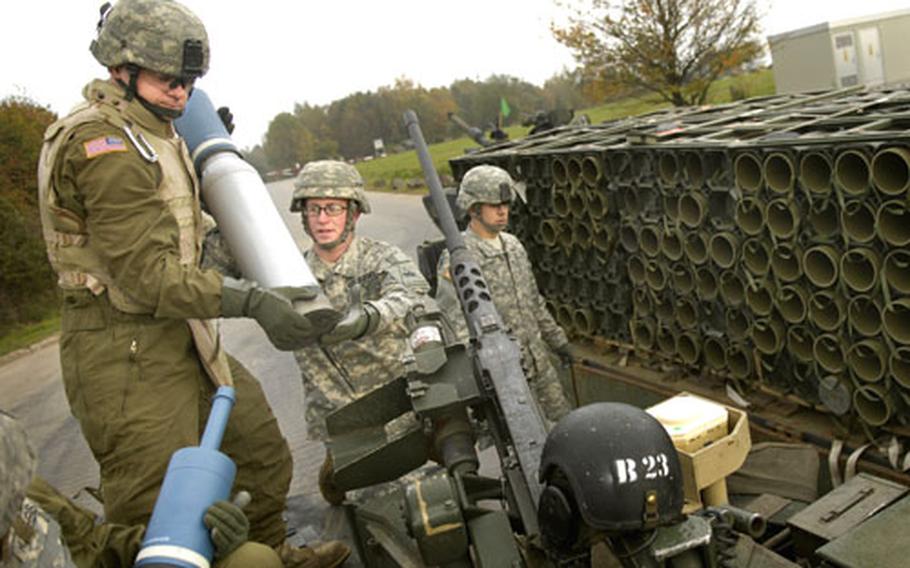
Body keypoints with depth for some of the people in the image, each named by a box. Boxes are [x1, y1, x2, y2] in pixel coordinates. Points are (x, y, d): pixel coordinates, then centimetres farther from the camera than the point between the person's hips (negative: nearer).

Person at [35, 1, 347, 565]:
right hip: (127, 354, -10)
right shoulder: (104, 144, -19)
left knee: (261, 446, 20)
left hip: (179, 338, 10)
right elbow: (147, 274, -25)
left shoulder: (150, 132, 14)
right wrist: (252, 300, -29)